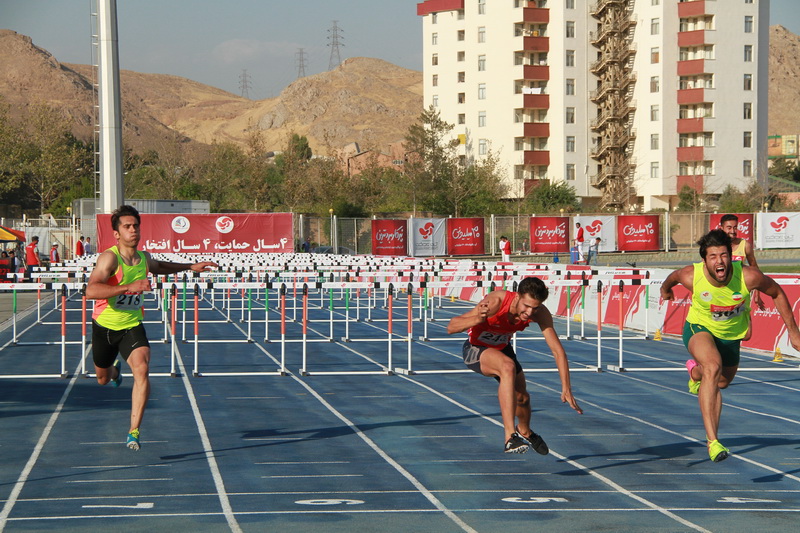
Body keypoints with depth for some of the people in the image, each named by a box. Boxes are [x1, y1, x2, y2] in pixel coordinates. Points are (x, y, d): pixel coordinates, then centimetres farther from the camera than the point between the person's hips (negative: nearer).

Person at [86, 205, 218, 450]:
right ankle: (114, 371, 60)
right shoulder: (109, 258, -23)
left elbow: (158, 266, 25)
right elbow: (91, 290, -39)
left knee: (142, 370, -24)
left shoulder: (144, 258, -4)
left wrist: (190, 267, 21)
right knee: (103, 379, 19)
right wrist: (129, 287, -46)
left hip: (132, 326, 2)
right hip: (105, 326, -2)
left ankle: (134, 431, -21)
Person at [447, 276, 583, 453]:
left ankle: (524, 432, 50)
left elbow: (557, 350, -21)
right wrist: (477, 319, -57)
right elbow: (451, 327, -37)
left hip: (502, 349, 5)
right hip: (475, 349, -5)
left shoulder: (540, 314, -25)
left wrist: (566, 389, -29)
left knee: (522, 398, 12)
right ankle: (510, 437, -36)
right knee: (508, 366, -35)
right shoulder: (496, 302, -37)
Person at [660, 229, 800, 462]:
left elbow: (777, 293, -11)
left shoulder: (748, 276, -31)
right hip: (699, 329, -3)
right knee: (713, 367, -33)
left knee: (721, 382, 24)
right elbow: (673, 277, -4)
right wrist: (665, 288, 19)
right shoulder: (691, 276, -30)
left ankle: (696, 371, 63)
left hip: (731, 335, 3)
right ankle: (712, 441, -36)